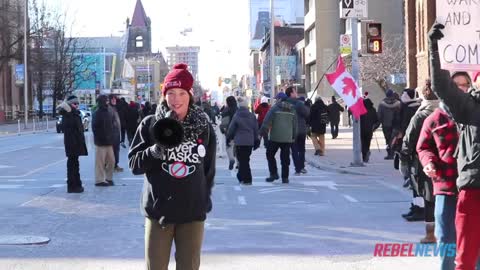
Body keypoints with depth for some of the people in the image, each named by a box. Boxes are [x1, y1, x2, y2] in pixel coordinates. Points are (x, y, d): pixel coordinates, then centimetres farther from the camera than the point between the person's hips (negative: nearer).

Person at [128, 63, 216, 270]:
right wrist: (156, 150, -20)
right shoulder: (150, 124, -2)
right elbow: (134, 165, -4)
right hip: (158, 210, -1)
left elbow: (209, 169, 10)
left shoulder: (204, 127, 2)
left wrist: (204, 200, 9)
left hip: (193, 212, 1)